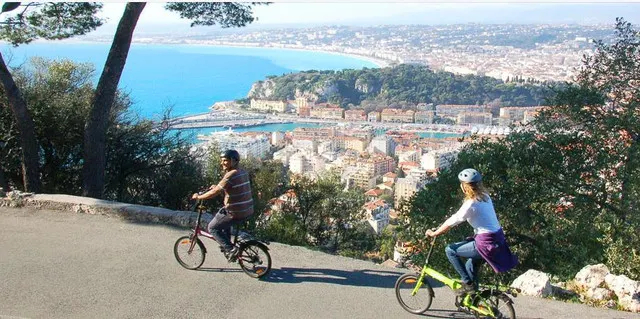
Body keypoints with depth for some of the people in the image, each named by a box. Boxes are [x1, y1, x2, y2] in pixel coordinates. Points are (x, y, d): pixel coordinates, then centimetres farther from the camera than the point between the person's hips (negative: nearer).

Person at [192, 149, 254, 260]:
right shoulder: (243, 172, 10)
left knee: (212, 228, 5)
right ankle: (227, 245, 33)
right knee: (224, 221, 33)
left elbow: (214, 192, -18)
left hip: (236, 213, -9)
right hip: (248, 210, 9)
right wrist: (217, 187, 21)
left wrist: (198, 196, -5)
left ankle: (230, 249, 1)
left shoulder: (231, 175, -18)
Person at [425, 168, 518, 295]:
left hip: (486, 244, -9)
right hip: (498, 239, 9)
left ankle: (467, 283, 4)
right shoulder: (484, 196, 9)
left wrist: (434, 233, 0)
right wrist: (444, 226, 23)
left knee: (450, 250, -1)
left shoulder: (471, 203, -18)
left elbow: (452, 221, -13)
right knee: (470, 266, 26)